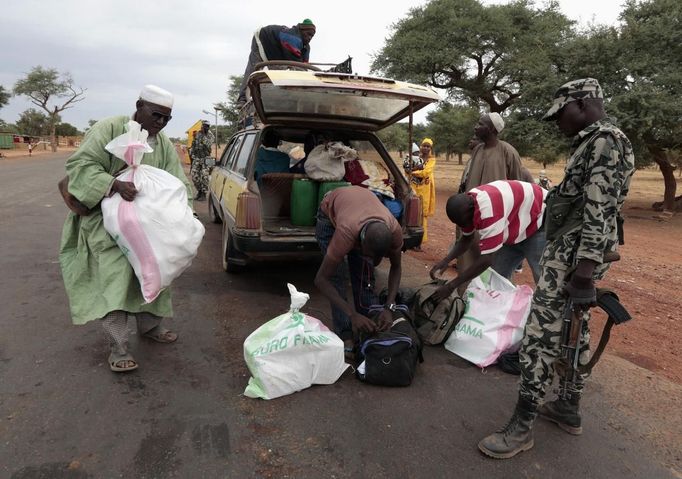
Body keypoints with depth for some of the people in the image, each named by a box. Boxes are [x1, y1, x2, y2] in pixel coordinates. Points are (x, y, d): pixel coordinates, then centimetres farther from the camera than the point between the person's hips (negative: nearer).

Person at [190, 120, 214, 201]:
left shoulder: (210, 135, -1)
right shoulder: (197, 134, 10)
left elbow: (208, 144, -19)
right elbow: (193, 146, 18)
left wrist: (203, 135, -19)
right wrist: (191, 154, 17)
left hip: (205, 159, -4)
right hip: (196, 159, 4)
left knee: (204, 176, -11)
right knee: (194, 176, 1)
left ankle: (204, 194, -1)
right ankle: (199, 191, 19)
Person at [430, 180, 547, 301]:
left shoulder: (488, 210, -40)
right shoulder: (466, 203, -12)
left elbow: (486, 260, -38)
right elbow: (466, 239, 3)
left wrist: (451, 285, -32)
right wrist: (446, 260, -13)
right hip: (517, 227, 8)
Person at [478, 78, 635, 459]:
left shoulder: (604, 141, -15)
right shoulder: (595, 142, 18)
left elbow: (600, 213, -23)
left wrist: (584, 274, -27)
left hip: (574, 257, -11)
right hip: (574, 254, 11)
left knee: (541, 335, -8)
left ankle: (522, 427, 0)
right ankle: (570, 409, 30)